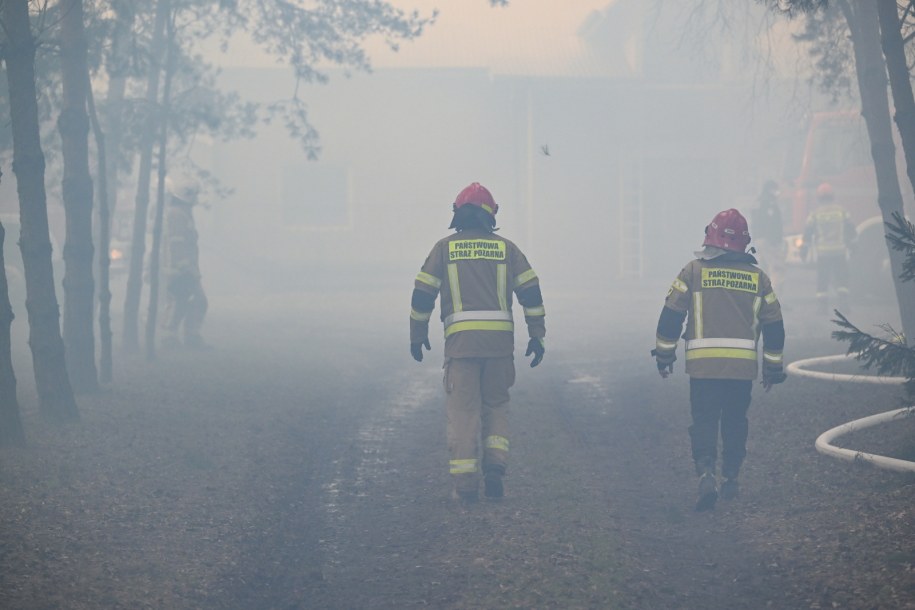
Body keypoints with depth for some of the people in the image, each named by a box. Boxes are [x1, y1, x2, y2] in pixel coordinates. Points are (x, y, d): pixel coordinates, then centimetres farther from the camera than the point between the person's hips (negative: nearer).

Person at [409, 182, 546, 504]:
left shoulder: (445, 248, 6)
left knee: (463, 410, 2)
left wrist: (417, 335, 15)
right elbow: (531, 292, 6)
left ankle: (465, 483, -3)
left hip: (461, 340, -1)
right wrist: (537, 335, 10)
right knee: (496, 405, 17)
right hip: (500, 340, 2)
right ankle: (494, 466, 1)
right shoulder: (506, 248, 10)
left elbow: (422, 294, 5)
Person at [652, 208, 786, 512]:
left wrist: (664, 354, 9)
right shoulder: (757, 277, 7)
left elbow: (671, 315, -2)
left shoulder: (694, 271, -1)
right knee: (735, 421, 16)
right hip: (743, 366, 2)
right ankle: (731, 480, 23)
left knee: (704, 421, 1)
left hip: (703, 364, -2)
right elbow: (774, 326, 12)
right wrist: (773, 367, 21)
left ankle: (706, 474, -19)